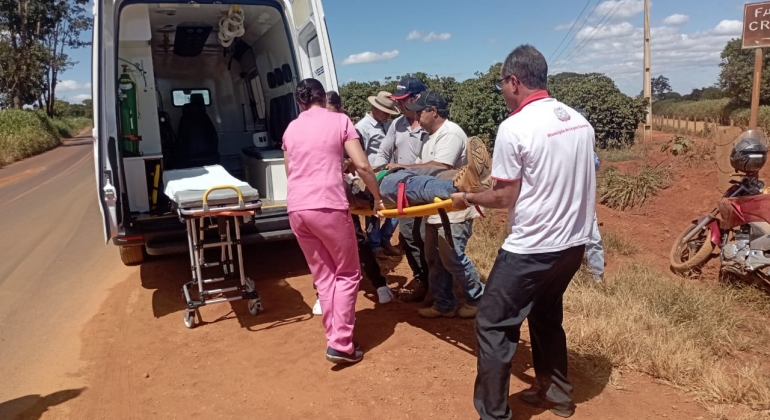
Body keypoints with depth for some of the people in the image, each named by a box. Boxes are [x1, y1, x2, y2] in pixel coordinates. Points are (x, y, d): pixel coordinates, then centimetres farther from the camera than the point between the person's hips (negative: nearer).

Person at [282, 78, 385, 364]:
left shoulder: (291, 128, 17)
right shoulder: (339, 120, 4)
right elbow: (362, 166, -4)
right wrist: (377, 198, 8)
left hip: (296, 208, 5)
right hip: (328, 206, -5)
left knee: (323, 276, 15)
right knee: (347, 274, 9)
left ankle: (336, 339, 18)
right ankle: (340, 345, 5)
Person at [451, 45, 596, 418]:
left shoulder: (514, 127, -16)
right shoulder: (579, 121, 6)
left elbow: (505, 198, -13)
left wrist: (467, 198, 4)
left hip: (531, 249, -8)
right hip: (573, 242, 8)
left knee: (493, 326, 5)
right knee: (546, 315, 26)